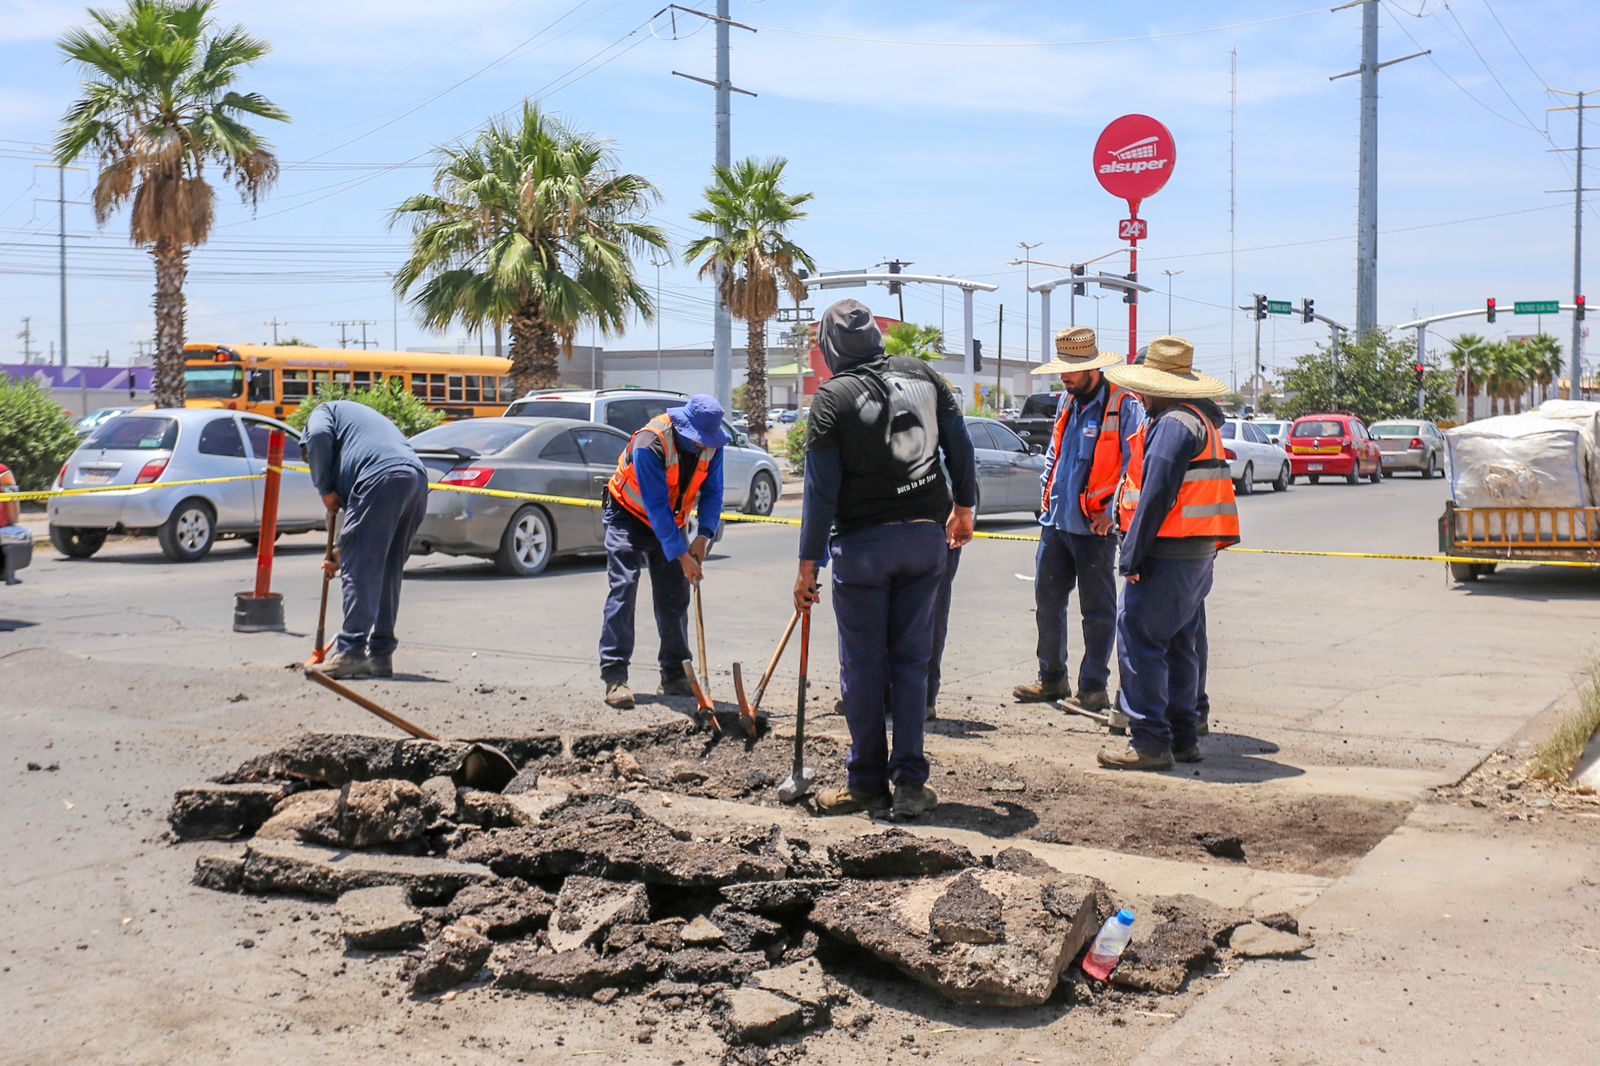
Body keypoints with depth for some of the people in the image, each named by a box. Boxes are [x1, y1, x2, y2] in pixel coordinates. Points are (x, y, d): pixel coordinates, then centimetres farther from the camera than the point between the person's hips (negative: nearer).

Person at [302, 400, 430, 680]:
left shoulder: (324, 411, 23)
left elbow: (318, 437, -5)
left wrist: (325, 490, 5)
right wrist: (342, 552, 38)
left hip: (381, 477, -8)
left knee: (359, 571, -4)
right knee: (388, 573, 14)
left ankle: (351, 652, -7)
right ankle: (381, 655, 16)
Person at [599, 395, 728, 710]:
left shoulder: (711, 444, -14)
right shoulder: (650, 443, -32)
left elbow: (712, 492, -7)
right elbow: (656, 506, -33)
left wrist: (704, 536, -23)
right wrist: (681, 556, -34)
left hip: (671, 521, 6)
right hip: (629, 516, -5)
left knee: (674, 595, 2)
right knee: (623, 589, -16)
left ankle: (674, 675, 10)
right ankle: (614, 676, -15)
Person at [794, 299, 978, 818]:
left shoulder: (832, 397, -7)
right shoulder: (923, 375, 5)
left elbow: (821, 489, -9)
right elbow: (961, 449, 10)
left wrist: (808, 564, -5)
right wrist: (963, 507, 25)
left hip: (862, 543, -4)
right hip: (927, 536, 4)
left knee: (863, 665, 6)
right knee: (911, 659, 10)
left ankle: (867, 781, 13)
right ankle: (910, 781, 9)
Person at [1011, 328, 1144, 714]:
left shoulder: (1124, 407, -10)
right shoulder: (1067, 403, 14)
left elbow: (1134, 465, -12)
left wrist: (1110, 511, -15)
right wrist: (1047, 493, 15)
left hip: (1094, 526, -7)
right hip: (1055, 522, 7)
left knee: (1097, 610, 3)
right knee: (1047, 601, 12)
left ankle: (1093, 688, 11)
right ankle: (1052, 678, 25)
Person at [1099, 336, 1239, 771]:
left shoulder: (1173, 424, -15)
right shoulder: (1203, 420, 17)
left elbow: (1156, 495, -21)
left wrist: (1132, 554, -17)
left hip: (1168, 555, -11)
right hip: (1199, 553, 11)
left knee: (1138, 639, -7)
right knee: (1180, 644, 16)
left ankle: (1150, 742, -6)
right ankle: (1184, 737, 23)